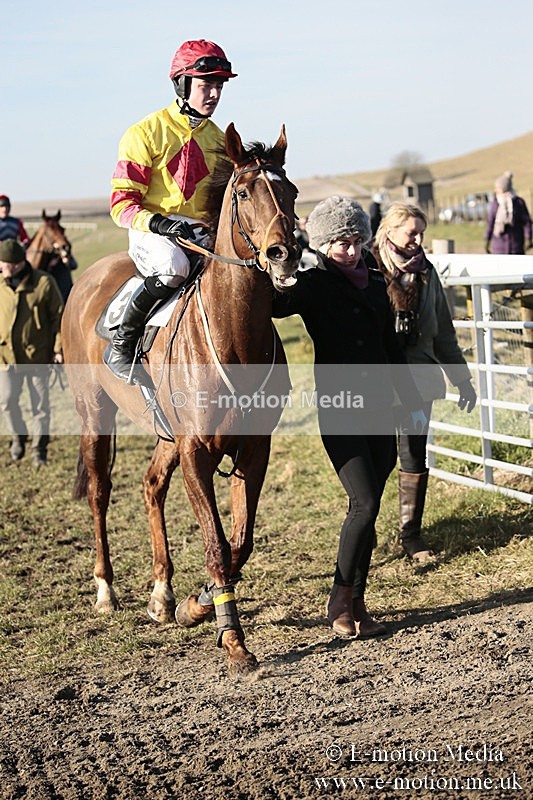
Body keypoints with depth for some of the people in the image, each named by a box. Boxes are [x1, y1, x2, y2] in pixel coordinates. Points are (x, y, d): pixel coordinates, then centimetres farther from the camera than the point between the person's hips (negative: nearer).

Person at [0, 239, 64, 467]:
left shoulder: (44, 282, -8)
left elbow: (58, 316, -3)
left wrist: (58, 348, -7)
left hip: (37, 355, -2)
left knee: (40, 405, 6)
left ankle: (40, 449, 20)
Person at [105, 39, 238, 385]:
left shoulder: (219, 139, 15)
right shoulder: (147, 133, -4)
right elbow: (122, 204, -8)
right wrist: (159, 222, -26)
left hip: (205, 234, 6)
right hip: (153, 233, -6)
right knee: (173, 266, -39)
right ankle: (121, 344, -19)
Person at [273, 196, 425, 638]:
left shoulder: (375, 283, 12)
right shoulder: (313, 286, -3)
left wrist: (414, 400, 21)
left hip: (378, 406, 5)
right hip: (338, 409, -5)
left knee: (368, 508, 7)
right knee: (365, 503, -13)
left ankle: (356, 603, 16)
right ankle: (340, 600, 1)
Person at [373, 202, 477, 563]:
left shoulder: (426, 273, 8)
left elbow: (444, 332, 16)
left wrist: (462, 379, 17)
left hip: (419, 379, 4)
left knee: (415, 456, 5)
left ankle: (411, 533, 15)